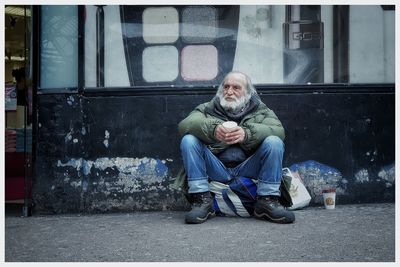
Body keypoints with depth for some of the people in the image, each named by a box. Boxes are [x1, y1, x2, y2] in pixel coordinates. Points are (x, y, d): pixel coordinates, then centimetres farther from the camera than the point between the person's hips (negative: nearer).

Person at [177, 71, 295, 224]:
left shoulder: (260, 111, 12)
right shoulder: (207, 109, 13)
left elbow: (279, 130, -10)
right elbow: (184, 125, -7)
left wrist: (247, 134, -30)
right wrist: (212, 129, -28)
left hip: (247, 169, 0)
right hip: (216, 170, 1)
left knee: (274, 142, -21)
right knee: (188, 140, -19)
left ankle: (267, 201, -15)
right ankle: (201, 200, -18)